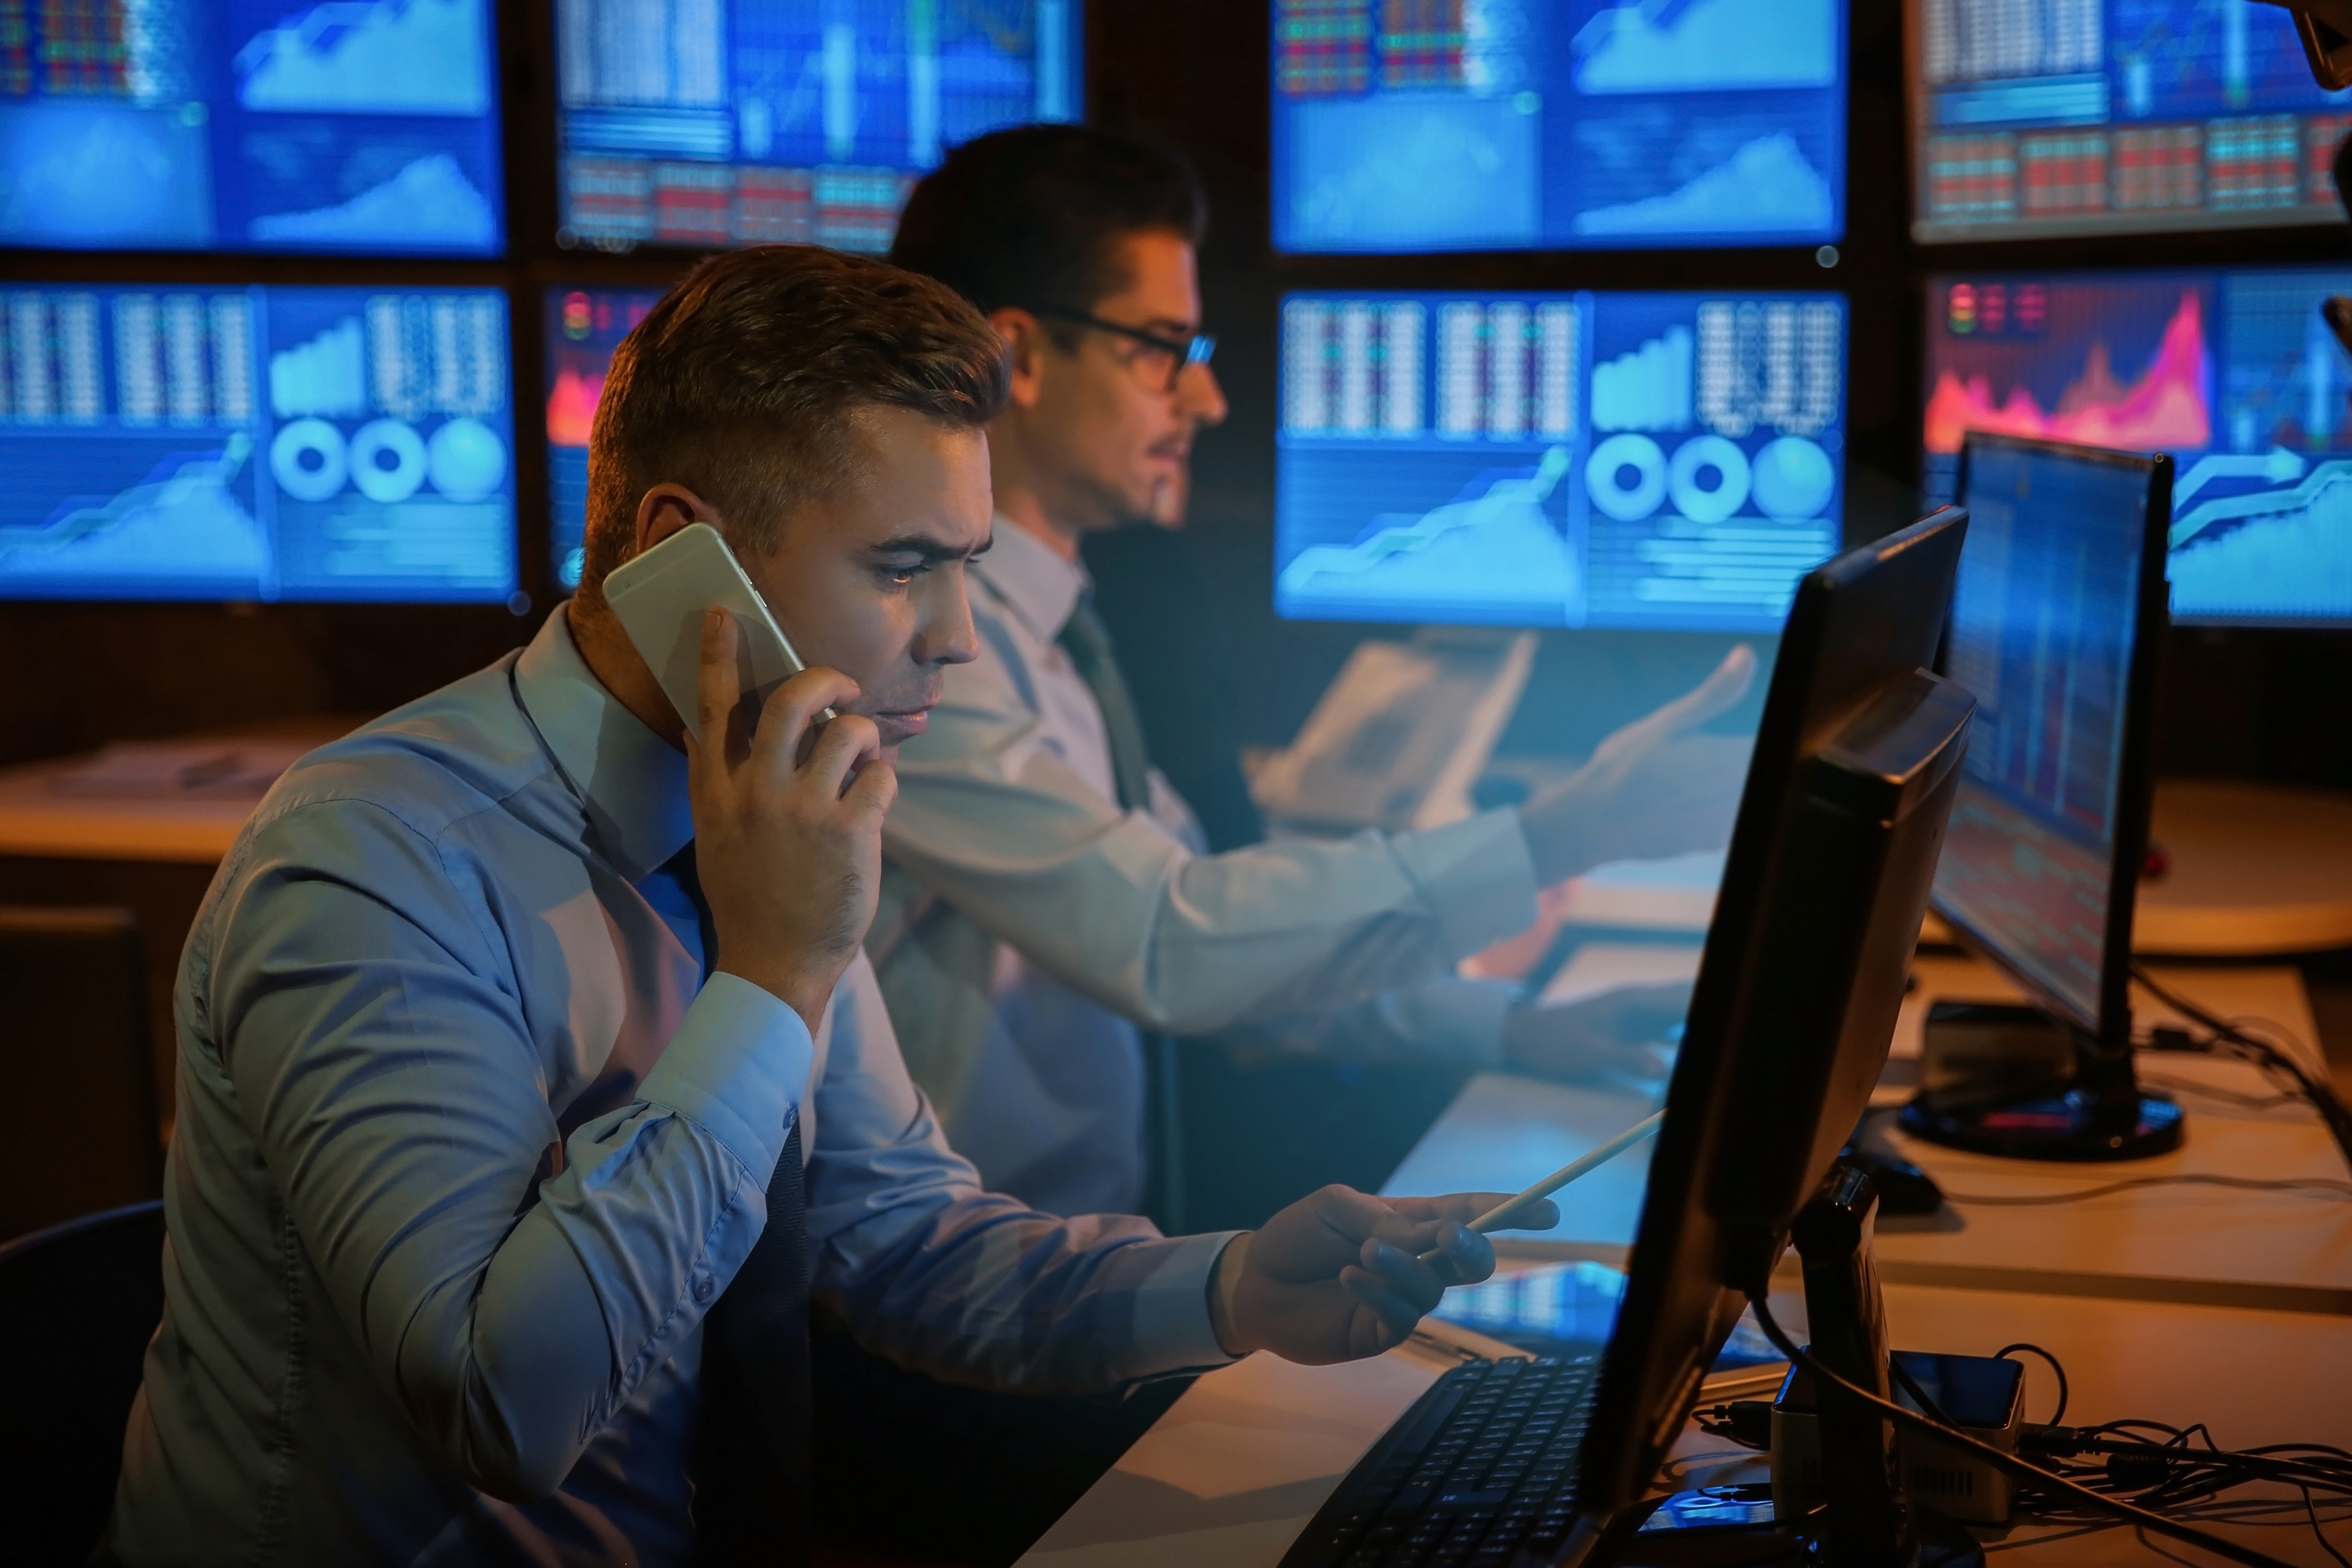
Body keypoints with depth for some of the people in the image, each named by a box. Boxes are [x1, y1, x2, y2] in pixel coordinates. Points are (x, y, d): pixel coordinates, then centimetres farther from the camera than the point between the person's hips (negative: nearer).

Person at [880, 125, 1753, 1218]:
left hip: (1085, 1225, 9)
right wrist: (1559, 837, -26)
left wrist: (1498, 1025, 5)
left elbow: (1219, 920, 16)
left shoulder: (1035, 617, 12)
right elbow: (1164, 941, -26)